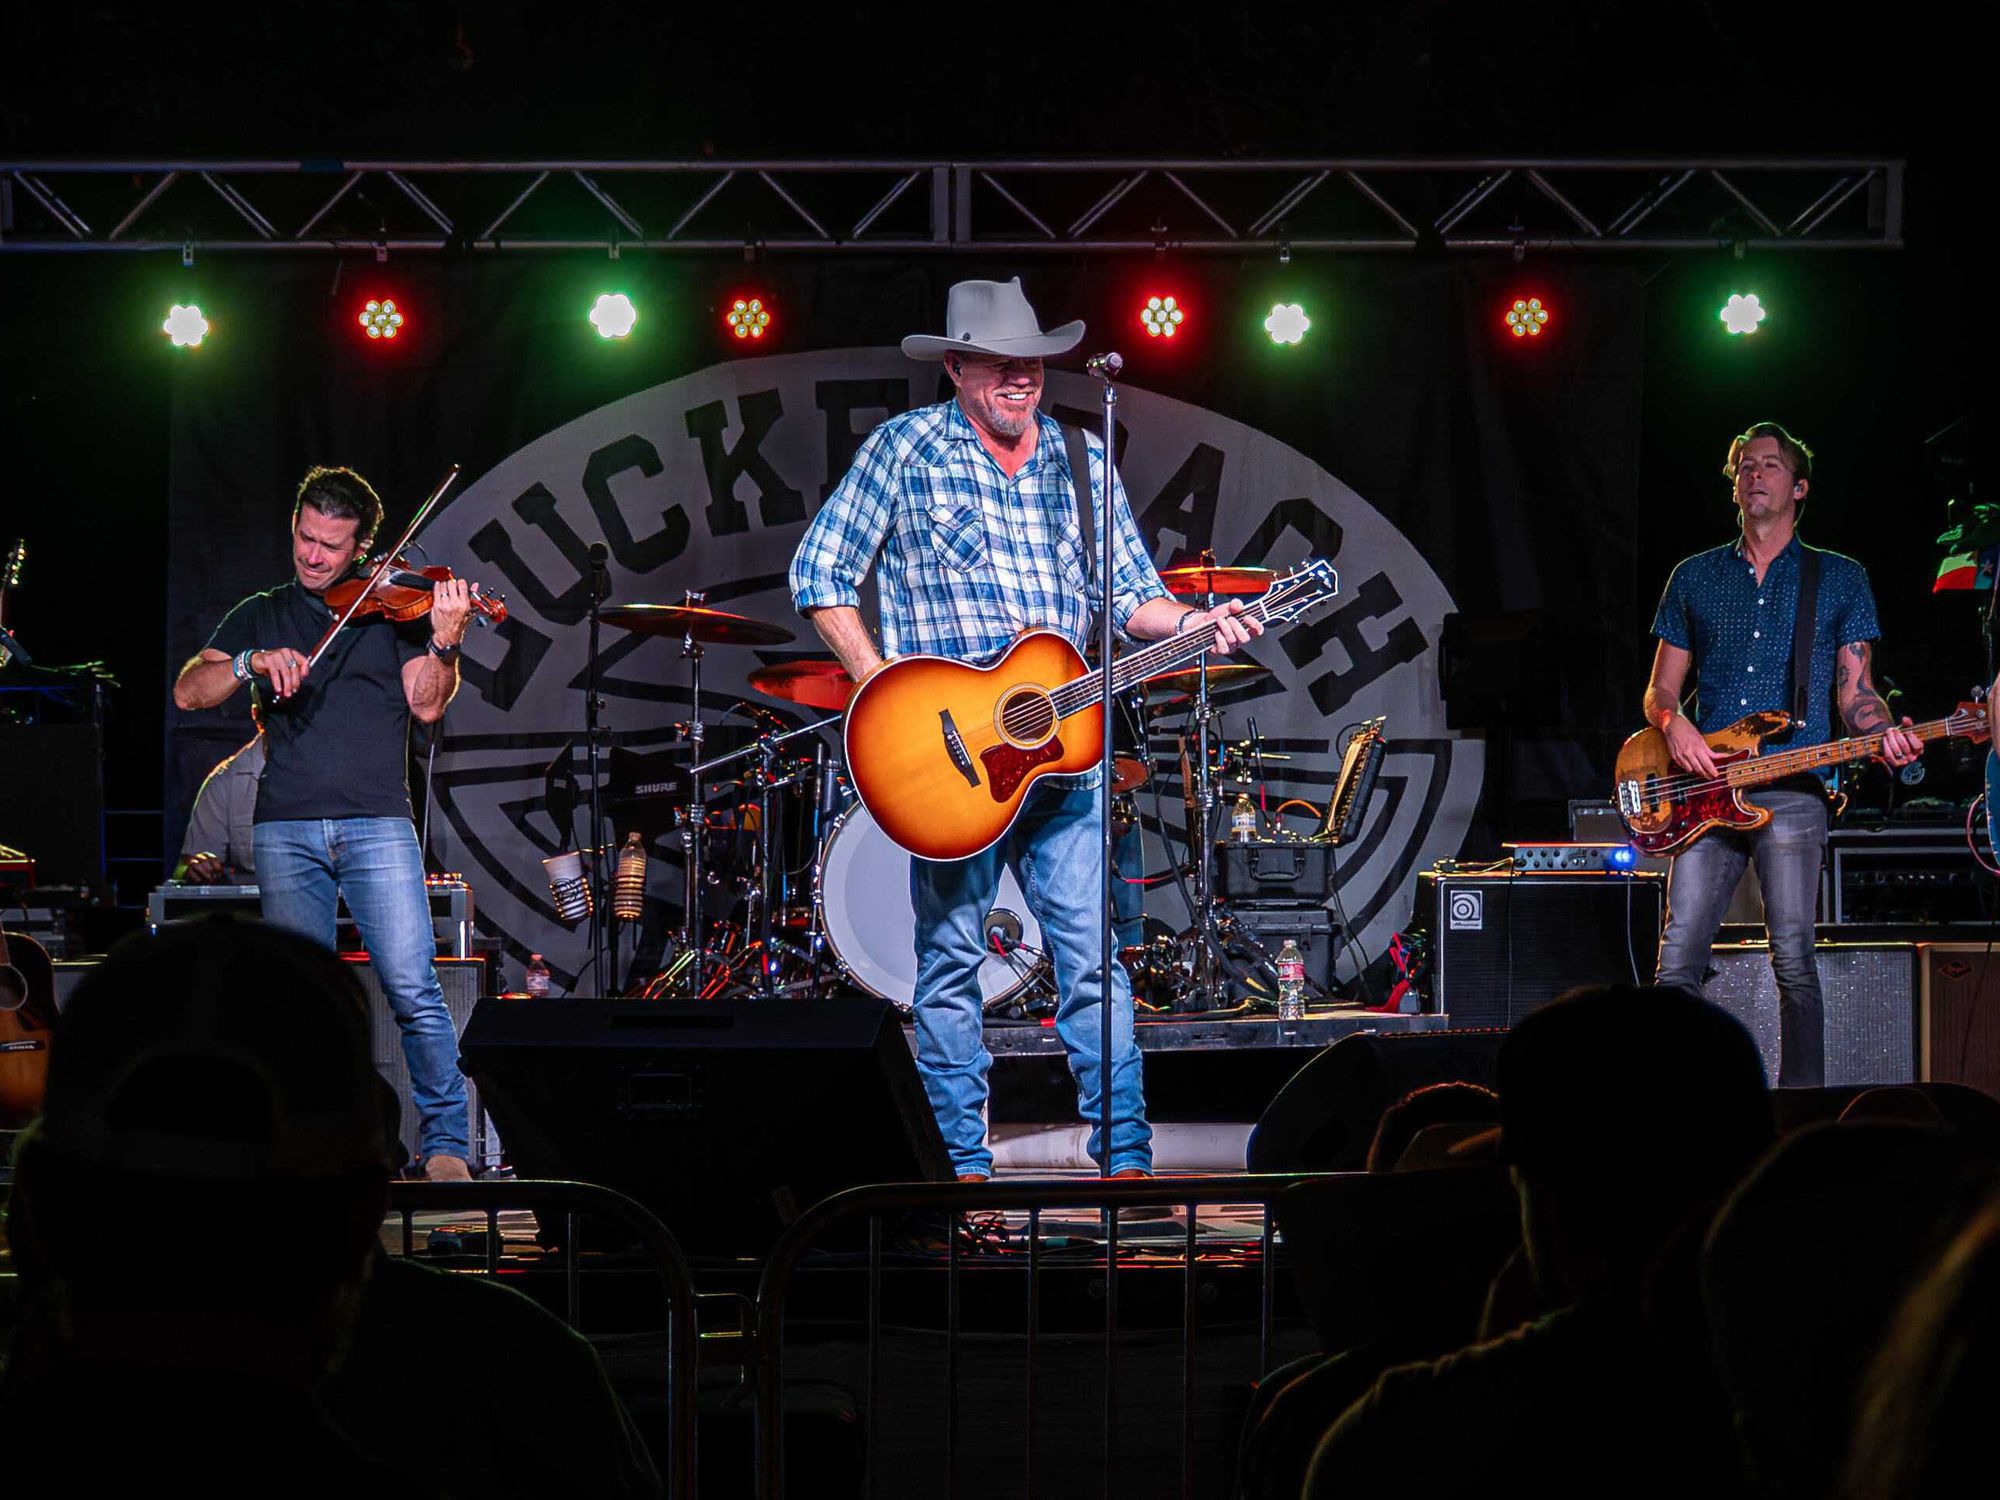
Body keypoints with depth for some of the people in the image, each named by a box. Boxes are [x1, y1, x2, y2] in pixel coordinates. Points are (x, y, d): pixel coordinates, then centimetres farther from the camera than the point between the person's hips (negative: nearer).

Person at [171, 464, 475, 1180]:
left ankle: (445, 1142, -5)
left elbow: (425, 703, 0)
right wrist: (253, 661, -12)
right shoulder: (261, 615, 17)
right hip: (287, 830, 2)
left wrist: (444, 643, -19)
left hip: (377, 824, -2)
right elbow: (189, 691, 6)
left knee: (413, 988, -11)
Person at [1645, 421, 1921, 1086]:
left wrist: (1885, 732, -13)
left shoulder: (1840, 580, 13)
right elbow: (1659, 690, 17)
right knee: (1678, 960, -5)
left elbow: (1854, 691, 8)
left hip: (1793, 790, -2)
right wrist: (1673, 722, -6)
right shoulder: (1695, 578, 17)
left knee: (1793, 960, -9)